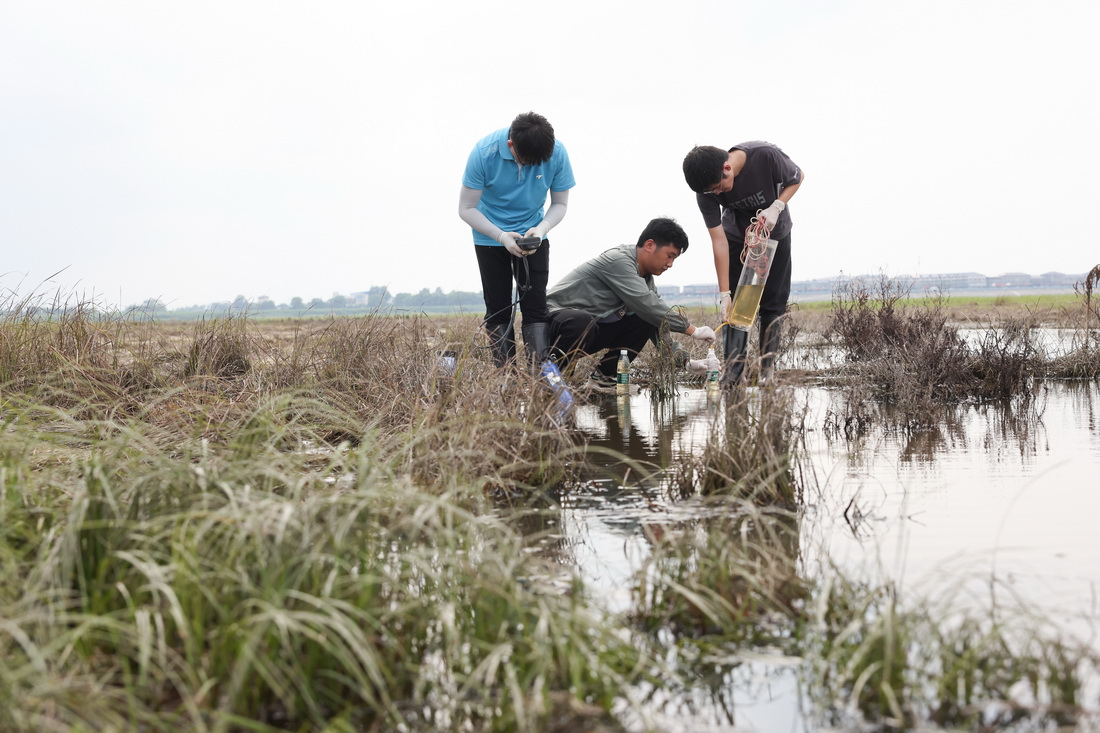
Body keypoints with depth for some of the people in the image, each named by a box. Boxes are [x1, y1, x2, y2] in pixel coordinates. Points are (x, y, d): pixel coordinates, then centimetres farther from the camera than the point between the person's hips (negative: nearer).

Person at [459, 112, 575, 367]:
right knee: (498, 309, -1)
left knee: (535, 305, -7)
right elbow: (467, 208, -18)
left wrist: (541, 229, -27)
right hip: (490, 236, -1)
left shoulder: (557, 153, -21)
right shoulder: (484, 152, -26)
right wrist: (501, 236, -29)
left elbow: (560, 203, -7)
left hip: (532, 234, 1)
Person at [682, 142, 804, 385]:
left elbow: (797, 177, -13)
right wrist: (724, 294, -29)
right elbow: (719, 241, -26)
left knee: (773, 304, -2)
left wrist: (776, 208, -30)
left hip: (775, 234, -1)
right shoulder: (706, 191, -28)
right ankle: (733, 370, -4)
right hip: (737, 237, 1)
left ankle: (767, 370, 4)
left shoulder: (766, 155, -35)